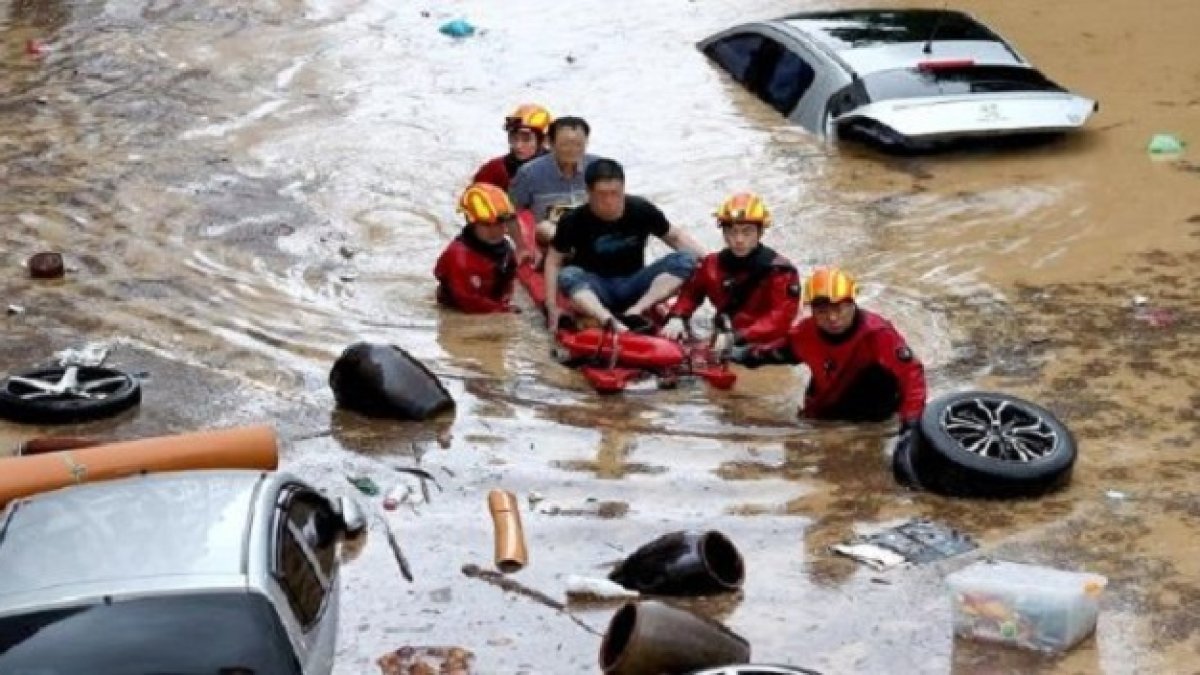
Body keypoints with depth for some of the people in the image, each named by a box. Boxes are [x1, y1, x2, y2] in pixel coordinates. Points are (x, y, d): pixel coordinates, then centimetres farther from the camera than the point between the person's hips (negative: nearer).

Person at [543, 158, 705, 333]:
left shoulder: (641, 210, -6)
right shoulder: (574, 220, -12)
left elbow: (675, 236, 3)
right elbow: (554, 260, -5)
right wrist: (552, 306, -14)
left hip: (633, 286, 2)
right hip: (595, 289, -2)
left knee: (685, 259, -20)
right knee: (569, 275, -35)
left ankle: (634, 312, -33)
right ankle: (611, 323, -54)